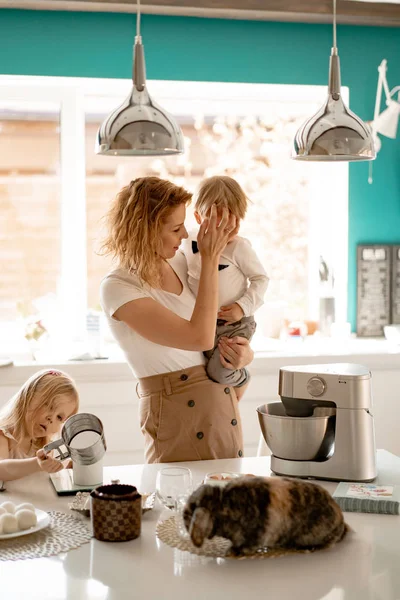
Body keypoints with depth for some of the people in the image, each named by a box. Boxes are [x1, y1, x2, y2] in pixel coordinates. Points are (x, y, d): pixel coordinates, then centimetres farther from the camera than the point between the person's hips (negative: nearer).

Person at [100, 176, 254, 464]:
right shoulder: (117, 288, -16)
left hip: (224, 399, 7)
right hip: (176, 416, -7)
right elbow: (200, 337, -23)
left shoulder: (180, 261, 5)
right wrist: (210, 260, -17)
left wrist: (244, 353, -7)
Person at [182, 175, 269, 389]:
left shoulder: (239, 248, -15)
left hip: (235, 325, -5)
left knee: (220, 371, -20)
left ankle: (241, 379, 16)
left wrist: (243, 307, -19)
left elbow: (261, 279, -9)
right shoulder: (190, 241, -1)